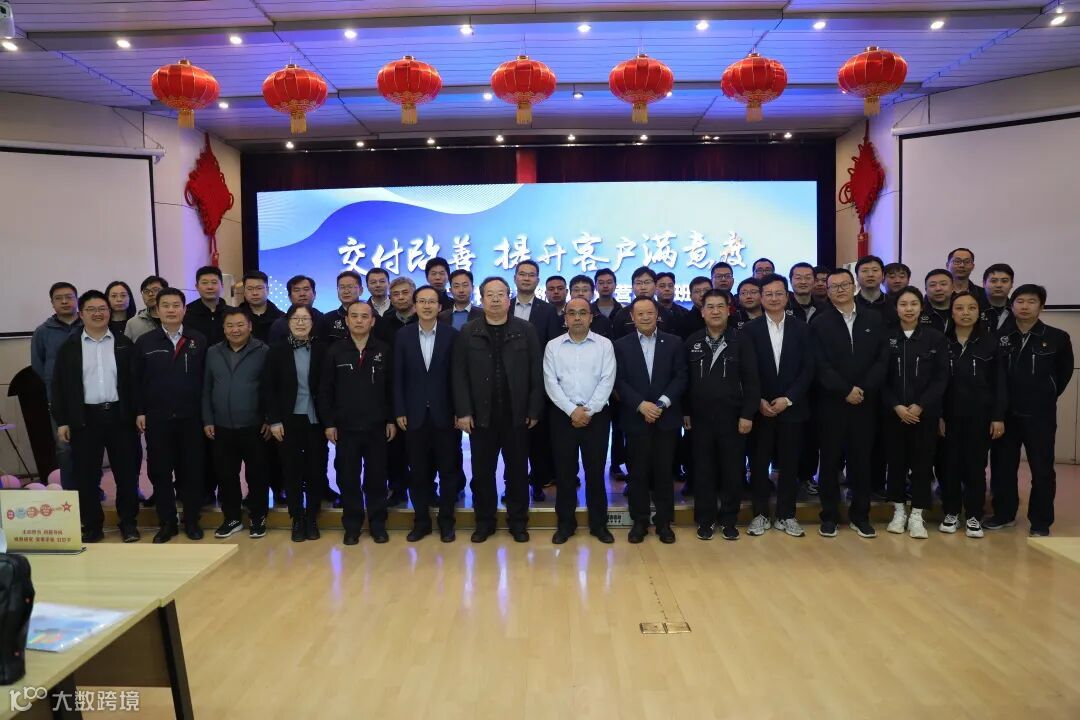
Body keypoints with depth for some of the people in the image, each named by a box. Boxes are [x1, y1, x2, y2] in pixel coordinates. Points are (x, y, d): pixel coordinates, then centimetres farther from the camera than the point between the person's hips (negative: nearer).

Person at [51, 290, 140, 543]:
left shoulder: (125, 344, 5)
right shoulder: (69, 346, 5)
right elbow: (59, 386, 4)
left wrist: (139, 413, -1)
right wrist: (62, 421, -1)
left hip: (120, 416, 0)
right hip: (85, 418, 0)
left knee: (127, 472, 4)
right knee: (86, 475, 4)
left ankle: (128, 522, 16)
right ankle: (92, 526, 16)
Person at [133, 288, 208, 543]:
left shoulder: (199, 341, 3)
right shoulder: (144, 342, 4)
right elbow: (137, 380, 6)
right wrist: (139, 412, 0)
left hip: (191, 417, -1)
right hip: (156, 418, 1)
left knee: (192, 470, 6)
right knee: (160, 472, 6)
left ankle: (191, 521, 18)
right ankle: (167, 522, 18)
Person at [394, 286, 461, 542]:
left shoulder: (452, 335, -1)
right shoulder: (403, 335, 4)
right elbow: (398, 376, 3)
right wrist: (399, 411, -2)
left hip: (445, 414, -1)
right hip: (415, 414, 1)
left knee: (448, 470, 6)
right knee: (418, 471, 8)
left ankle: (446, 521, 18)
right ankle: (421, 521, 21)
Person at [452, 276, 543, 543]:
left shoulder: (526, 331, 3)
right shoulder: (467, 333, 3)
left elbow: (536, 374, 1)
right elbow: (459, 375, 1)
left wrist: (534, 411, -4)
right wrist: (463, 412, -6)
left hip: (517, 415, 0)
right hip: (481, 416, 1)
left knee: (517, 471, 8)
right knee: (482, 472, 8)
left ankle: (518, 521, 22)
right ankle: (484, 521, 22)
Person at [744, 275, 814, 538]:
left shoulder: (801, 328, 3)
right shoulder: (750, 329, 0)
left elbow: (808, 369, 0)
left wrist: (788, 398, -10)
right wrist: (759, 401, -10)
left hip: (791, 407, 1)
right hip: (760, 408, -1)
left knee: (789, 463, 7)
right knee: (759, 463, 5)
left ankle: (786, 515, 18)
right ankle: (760, 514, 16)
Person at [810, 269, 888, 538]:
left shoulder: (874, 320, 8)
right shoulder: (819, 323, 1)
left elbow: (882, 360, 2)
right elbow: (820, 366, -6)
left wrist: (863, 389, -10)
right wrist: (845, 391, -13)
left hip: (866, 403, 2)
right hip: (831, 403, -2)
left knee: (862, 460, 8)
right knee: (830, 460, 4)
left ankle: (860, 515, 19)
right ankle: (829, 516, 13)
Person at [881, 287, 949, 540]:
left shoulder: (936, 338, 1)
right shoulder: (886, 337, 0)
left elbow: (941, 378, -2)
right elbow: (881, 378, 0)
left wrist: (920, 406, -12)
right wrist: (896, 407, -11)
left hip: (925, 413, 0)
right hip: (893, 412, 0)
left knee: (922, 463, 3)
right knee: (896, 461, 7)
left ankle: (917, 515, 13)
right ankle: (899, 511, 20)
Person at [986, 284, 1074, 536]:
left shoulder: (1057, 338, -3)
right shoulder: (1000, 337, -1)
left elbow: (1064, 372, 10)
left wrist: (1047, 397, 9)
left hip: (1040, 415, -2)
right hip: (1006, 413, 2)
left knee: (1042, 469, 5)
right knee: (1003, 466, 9)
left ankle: (1040, 522, 16)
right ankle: (1004, 514, 24)